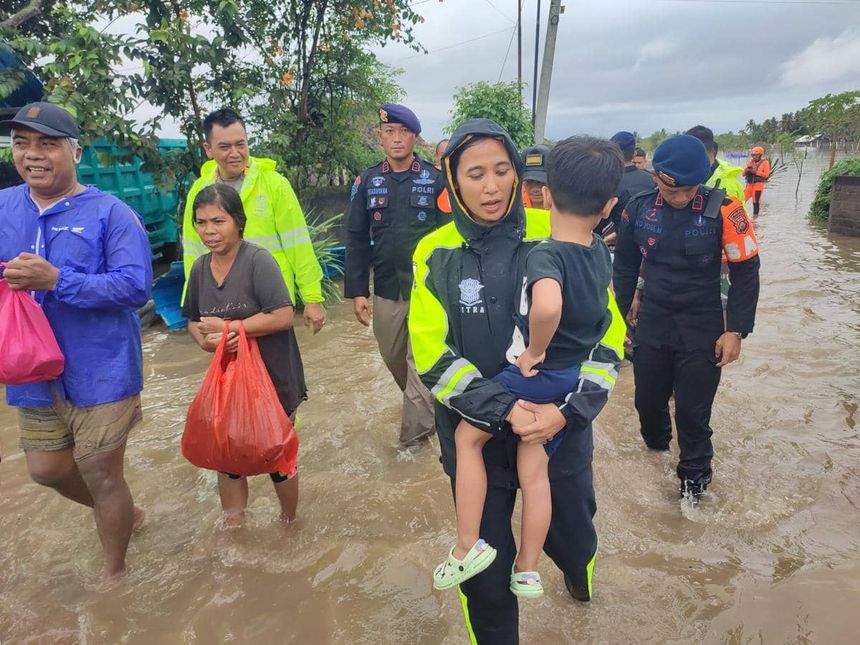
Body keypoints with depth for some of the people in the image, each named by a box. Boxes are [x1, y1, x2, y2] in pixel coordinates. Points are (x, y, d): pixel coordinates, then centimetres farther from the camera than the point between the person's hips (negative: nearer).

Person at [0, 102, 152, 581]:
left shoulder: (111, 213, -11)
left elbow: (135, 287, -19)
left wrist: (56, 280, -29)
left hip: (101, 371, -6)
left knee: (100, 474, 5)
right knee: (47, 470, 19)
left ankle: (114, 573, 31)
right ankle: (125, 515, 47)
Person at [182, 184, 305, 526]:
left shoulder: (258, 260, -18)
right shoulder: (200, 268, 2)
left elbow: (283, 317, -25)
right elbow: (194, 321, 11)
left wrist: (227, 327, -20)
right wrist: (205, 340, -12)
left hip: (273, 378, -5)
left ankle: (289, 523, 38)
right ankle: (234, 526, 37)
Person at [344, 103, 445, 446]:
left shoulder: (436, 179, -3)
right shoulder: (367, 181, 4)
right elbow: (357, 238, 5)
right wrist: (357, 291, 0)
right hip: (386, 290, 4)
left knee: (421, 363, 1)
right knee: (393, 359, 17)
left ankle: (415, 432, 17)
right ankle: (424, 408, 43)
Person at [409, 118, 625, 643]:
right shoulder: (436, 255, -6)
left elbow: (607, 335, -7)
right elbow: (432, 354, -10)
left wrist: (568, 408, -20)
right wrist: (502, 409, -22)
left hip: (561, 428, 1)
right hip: (475, 433, 0)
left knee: (572, 536, 23)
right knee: (485, 570, 12)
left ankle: (578, 571, 61)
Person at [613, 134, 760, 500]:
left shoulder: (721, 210, -14)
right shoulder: (640, 208, -5)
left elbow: (746, 272, -6)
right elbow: (625, 265, 8)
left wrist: (736, 330, -8)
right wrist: (619, 315, 8)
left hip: (702, 330, -3)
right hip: (651, 325, 3)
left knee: (692, 411, 4)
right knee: (647, 400, 15)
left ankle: (694, 477, 28)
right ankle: (656, 450, 45)